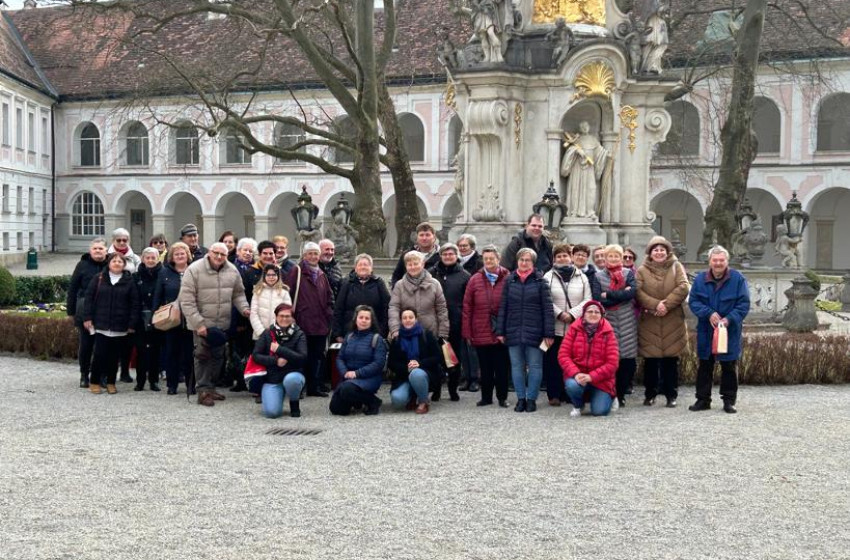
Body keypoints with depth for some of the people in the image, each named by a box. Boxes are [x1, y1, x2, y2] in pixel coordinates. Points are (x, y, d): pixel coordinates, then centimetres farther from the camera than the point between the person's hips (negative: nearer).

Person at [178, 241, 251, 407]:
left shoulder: (232, 271, 1)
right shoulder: (194, 270, -14)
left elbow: (238, 293, 14)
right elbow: (186, 301, -16)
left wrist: (243, 308, -6)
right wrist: (198, 323, -20)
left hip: (222, 323, 5)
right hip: (202, 323, -5)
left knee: (217, 356, 13)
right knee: (203, 356, -2)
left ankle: (210, 387, 27)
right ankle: (203, 391, 4)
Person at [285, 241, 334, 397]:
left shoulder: (321, 274, 18)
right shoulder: (297, 272, -2)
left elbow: (329, 296, 24)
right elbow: (287, 293, -8)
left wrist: (329, 313, 13)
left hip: (321, 324, 6)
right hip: (304, 323, -6)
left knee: (319, 355, 8)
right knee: (305, 356, -3)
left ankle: (317, 385, 14)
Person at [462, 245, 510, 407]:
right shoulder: (475, 280, 3)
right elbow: (467, 307, 2)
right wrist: (467, 332, -2)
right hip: (481, 333, 2)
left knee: (502, 366, 5)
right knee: (485, 367, 10)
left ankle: (502, 397, 16)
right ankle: (486, 397, 20)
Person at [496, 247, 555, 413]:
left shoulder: (539, 281, 0)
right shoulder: (510, 280, 7)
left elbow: (547, 308, -3)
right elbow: (503, 307, 8)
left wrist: (549, 333, -8)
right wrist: (500, 331, 3)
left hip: (534, 331, -3)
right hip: (513, 331, 3)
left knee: (535, 366, 3)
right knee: (517, 366, 7)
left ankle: (531, 399, 11)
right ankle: (520, 398, 15)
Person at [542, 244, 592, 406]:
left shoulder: (581, 277, 9)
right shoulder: (548, 277, 5)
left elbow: (587, 300, 3)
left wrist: (572, 314, -9)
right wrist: (559, 313, -13)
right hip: (555, 327, -1)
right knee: (553, 361, 0)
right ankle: (554, 394, 7)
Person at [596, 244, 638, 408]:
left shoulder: (629, 274, 10)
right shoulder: (598, 276, 8)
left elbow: (632, 292, -8)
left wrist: (608, 295, -10)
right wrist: (621, 295, -9)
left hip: (626, 322, 1)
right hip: (606, 321, -1)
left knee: (627, 360, -3)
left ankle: (620, 395, 9)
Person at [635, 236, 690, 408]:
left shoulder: (676, 267, 7)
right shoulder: (642, 270, 6)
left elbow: (683, 288, -6)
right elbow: (638, 292, -7)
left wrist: (667, 304, -16)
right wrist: (655, 305, -19)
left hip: (672, 322, 0)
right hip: (649, 322, 0)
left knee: (671, 360, 4)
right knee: (650, 361, 5)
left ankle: (671, 395, 12)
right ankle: (650, 394, 16)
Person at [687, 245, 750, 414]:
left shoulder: (738, 279, -7)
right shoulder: (700, 279, 0)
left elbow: (744, 304, -8)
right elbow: (693, 301, -2)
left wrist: (729, 319, -21)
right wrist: (709, 313, -18)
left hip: (730, 331, -2)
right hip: (706, 331, 2)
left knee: (729, 367, 6)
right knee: (705, 366, 10)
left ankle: (729, 400, 15)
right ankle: (703, 399, 19)